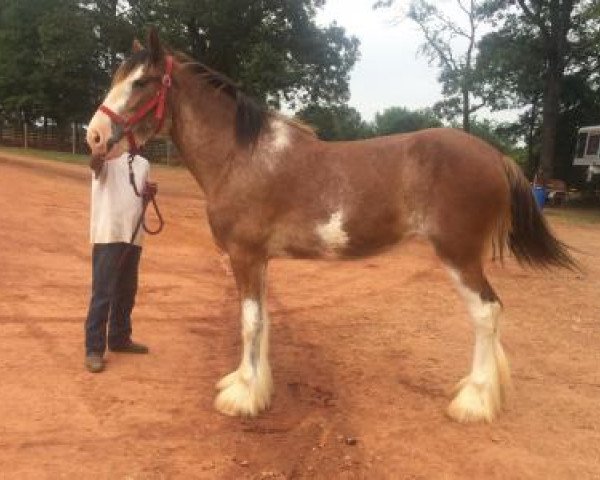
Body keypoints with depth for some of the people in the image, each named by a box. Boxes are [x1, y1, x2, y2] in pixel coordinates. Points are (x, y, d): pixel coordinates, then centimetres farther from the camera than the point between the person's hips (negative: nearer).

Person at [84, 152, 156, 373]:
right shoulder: (107, 158, -5)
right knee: (102, 293, -6)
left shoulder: (143, 164, 14)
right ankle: (94, 349, 1)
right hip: (107, 235, -6)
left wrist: (150, 194, 0)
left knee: (127, 291, 16)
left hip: (133, 236, 7)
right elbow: (95, 163, -30)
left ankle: (119, 338, 31)